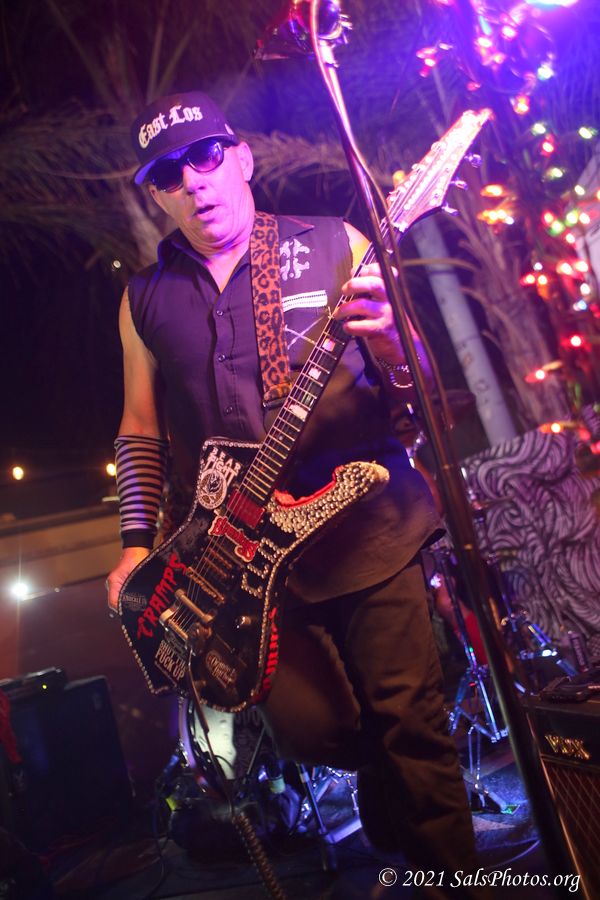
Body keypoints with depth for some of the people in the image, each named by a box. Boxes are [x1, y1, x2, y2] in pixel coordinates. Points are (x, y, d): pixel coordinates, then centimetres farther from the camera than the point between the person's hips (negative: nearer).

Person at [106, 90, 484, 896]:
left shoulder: (335, 247, 1)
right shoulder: (146, 297, 10)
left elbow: (414, 394, 0)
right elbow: (140, 426, 15)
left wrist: (388, 343, -23)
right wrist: (138, 541, 7)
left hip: (365, 526, -2)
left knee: (409, 720, 0)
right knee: (309, 728, 4)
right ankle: (394, 817, 39)